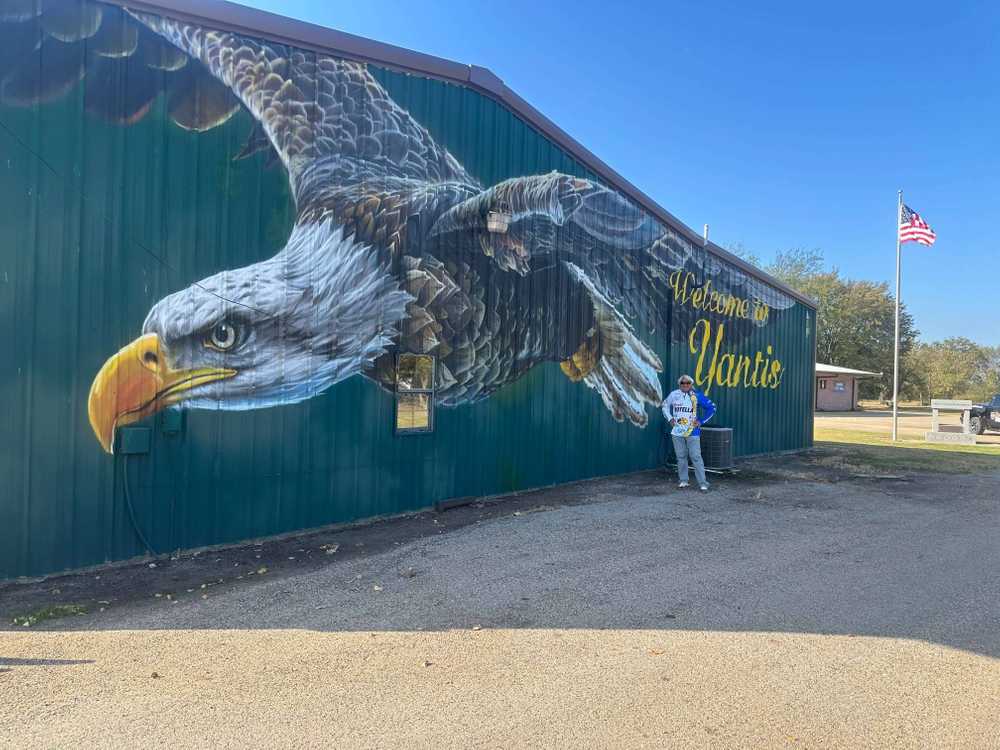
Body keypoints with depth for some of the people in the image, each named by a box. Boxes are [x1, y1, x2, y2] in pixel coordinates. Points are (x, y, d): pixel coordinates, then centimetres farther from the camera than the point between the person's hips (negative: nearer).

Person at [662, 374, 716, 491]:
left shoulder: (697, 396, -5)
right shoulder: (674, 395, 2)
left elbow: (711, 408, 2)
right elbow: (665, 405, 20)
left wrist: (701, 421, -1)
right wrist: (669, 418, 9)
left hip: (692, 432, -3)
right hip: (677, 432, 3)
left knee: (696, 456, -8)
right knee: (681, 456, 9)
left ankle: (703, 483, -4)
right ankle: (683, 480, 22)